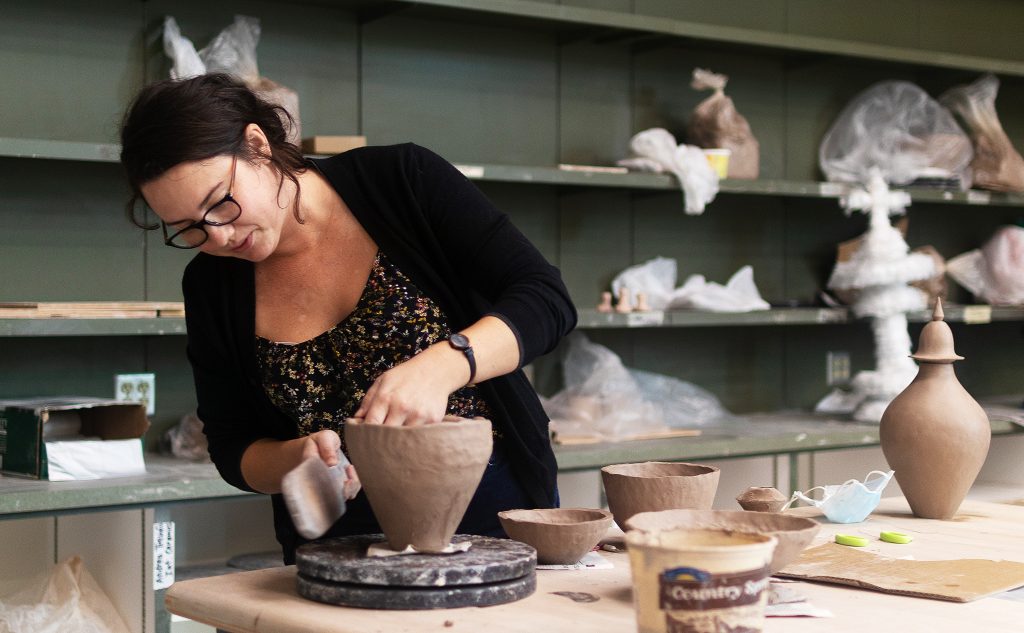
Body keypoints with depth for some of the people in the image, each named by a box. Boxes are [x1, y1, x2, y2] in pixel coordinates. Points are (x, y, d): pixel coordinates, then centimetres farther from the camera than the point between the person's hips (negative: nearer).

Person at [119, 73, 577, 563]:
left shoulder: (401, 179, -10)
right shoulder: (211, 285, 0)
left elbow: (546, 301, -13)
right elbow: (233, 448, 6)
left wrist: (443, 366, -30)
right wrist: (296, 458, -17)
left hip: (494, 504, -1)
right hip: (340, 538, 2)